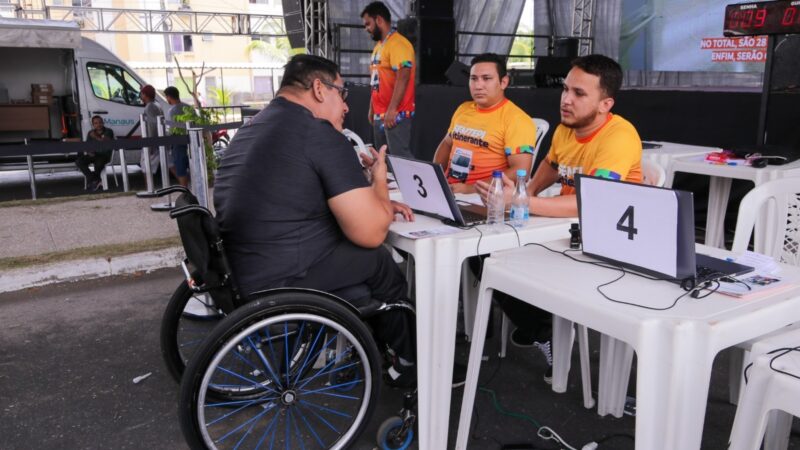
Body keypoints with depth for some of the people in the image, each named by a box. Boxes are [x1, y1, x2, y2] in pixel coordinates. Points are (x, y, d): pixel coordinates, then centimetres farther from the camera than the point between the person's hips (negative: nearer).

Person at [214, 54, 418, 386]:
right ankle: (407, 362, 30)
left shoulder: (253, 127, 15)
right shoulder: (319, 133, -15)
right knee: (379, 261, 9)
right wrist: (379, 177, 3)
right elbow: (370, 232, -16)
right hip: (278, 283, -9)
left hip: (240, 270, 9)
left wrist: (377, 203, 19)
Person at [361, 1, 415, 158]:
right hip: (379, 115, 9)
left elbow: (403, 77, -21)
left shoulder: (398, 43, -11)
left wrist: (392, 109, -24)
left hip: (396, 114, -9)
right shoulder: (378, 46, 18)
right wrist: (372, 109, 19)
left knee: (400, 156, -14)